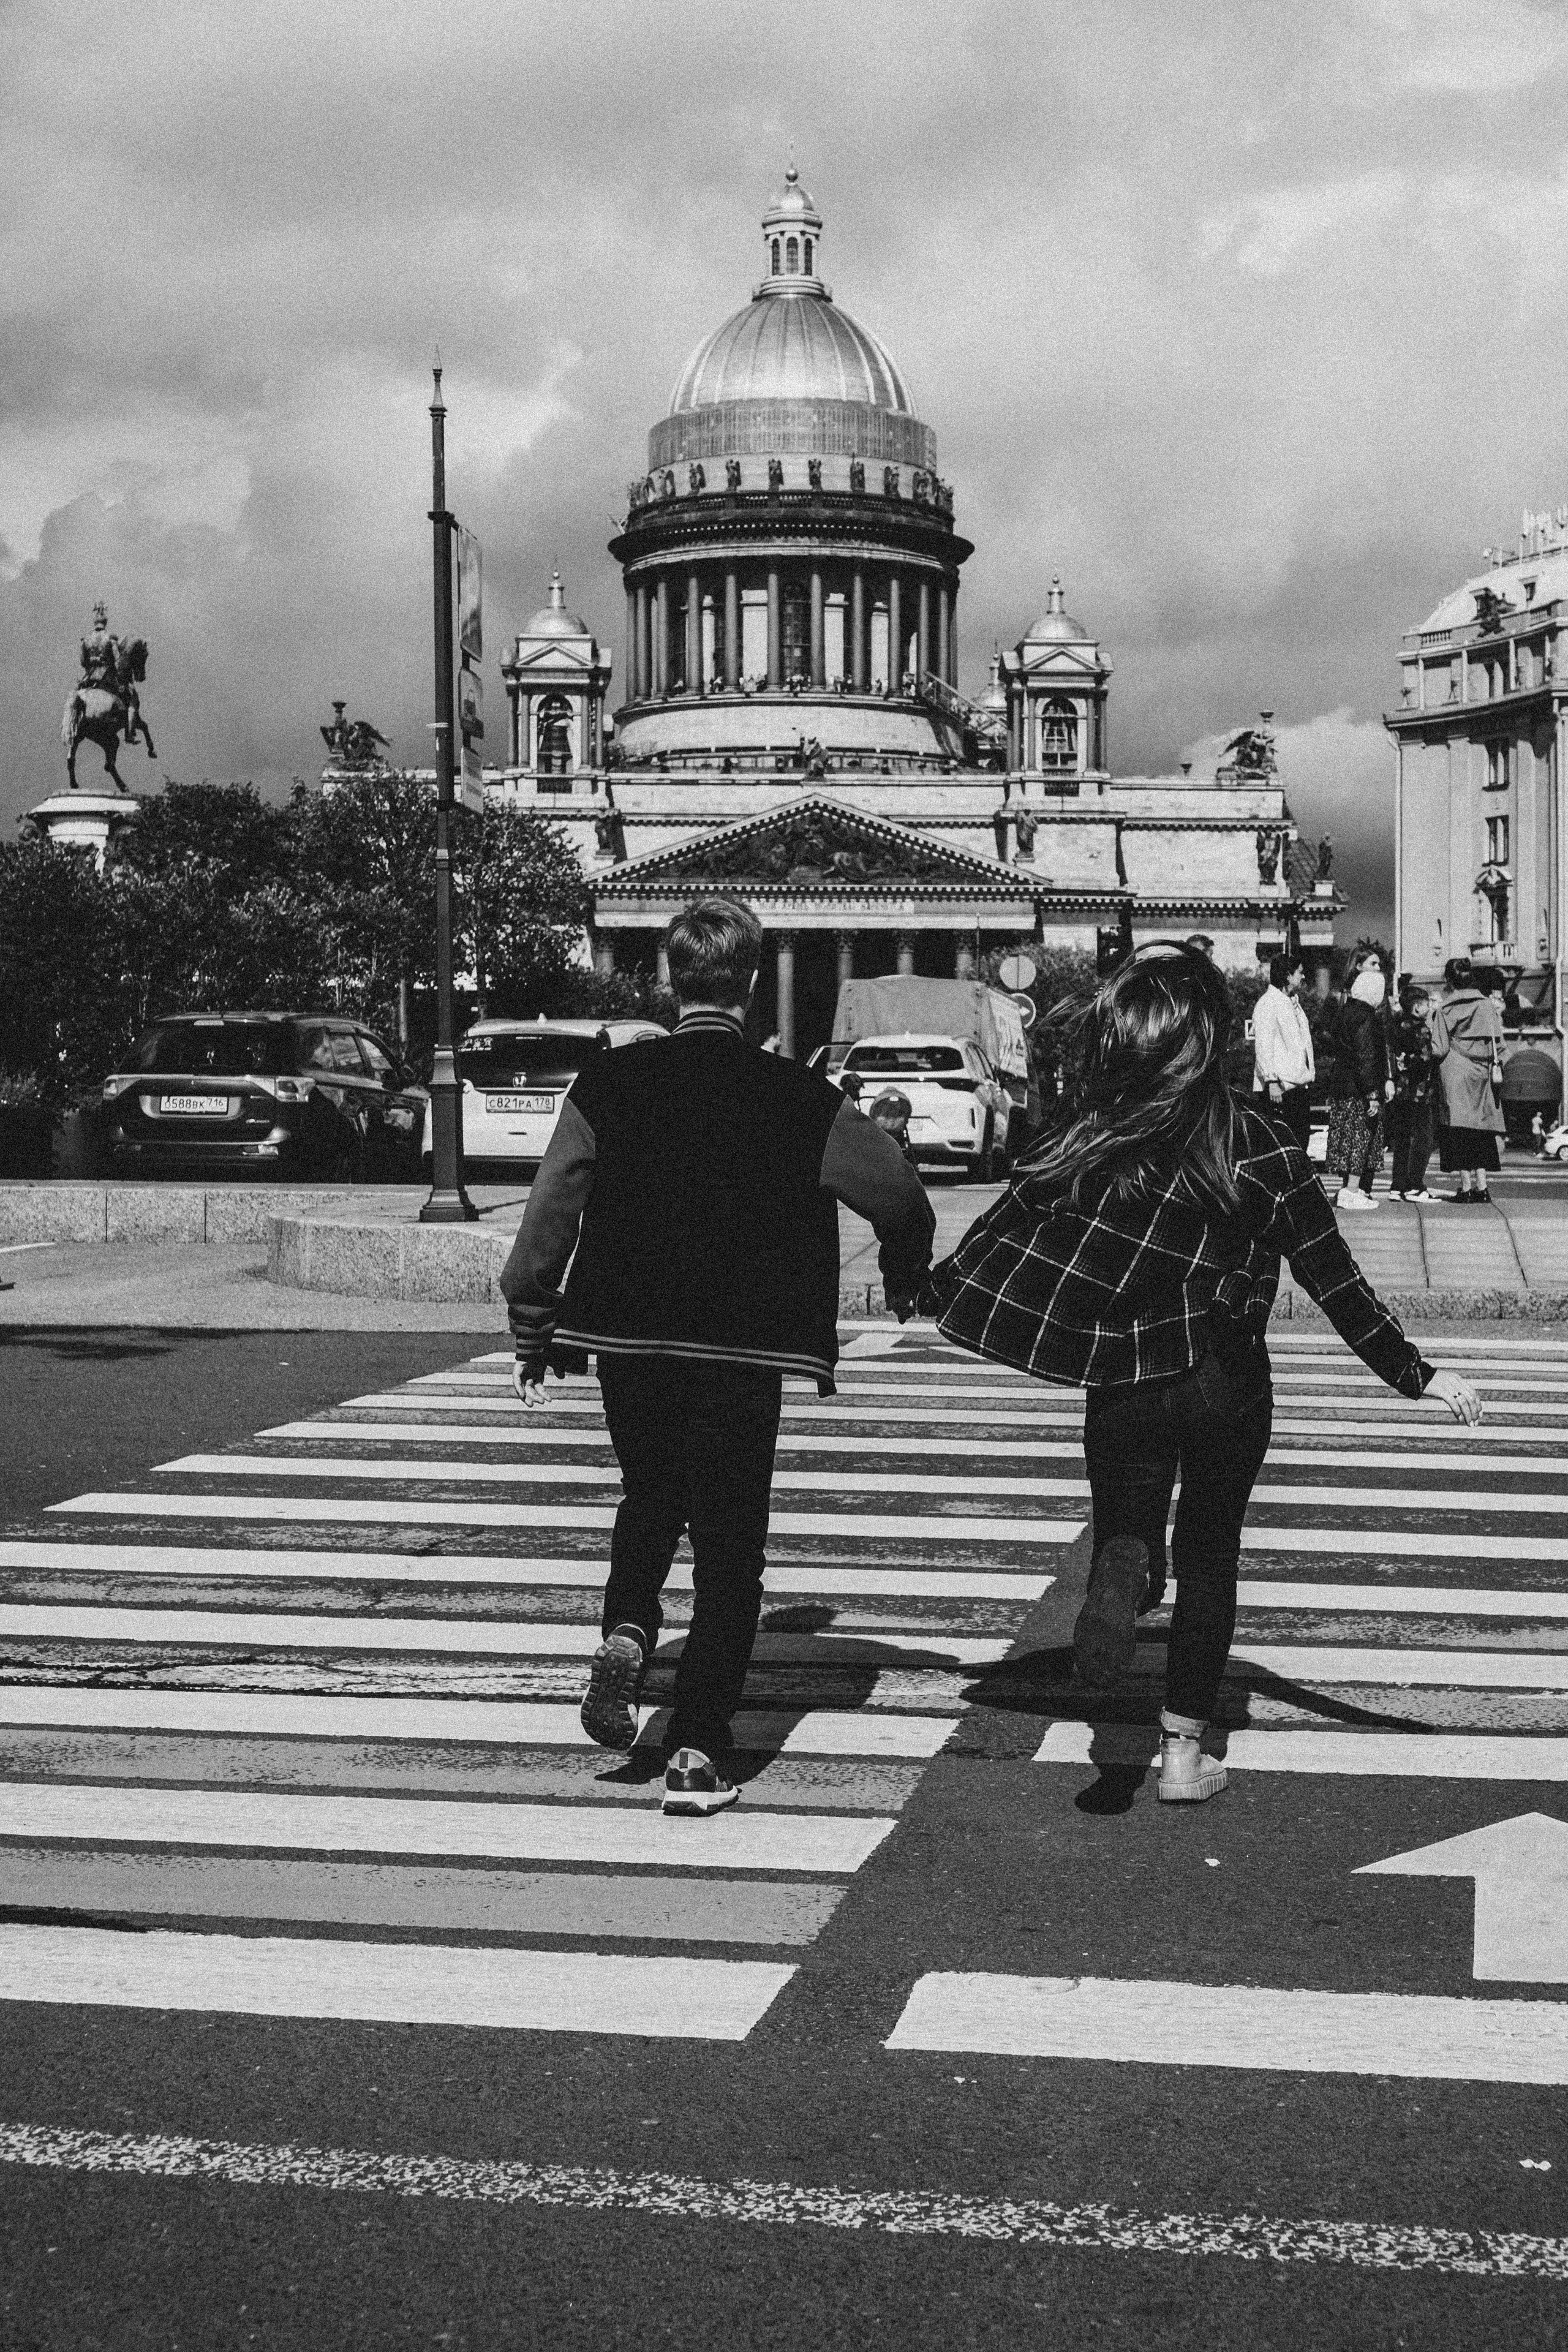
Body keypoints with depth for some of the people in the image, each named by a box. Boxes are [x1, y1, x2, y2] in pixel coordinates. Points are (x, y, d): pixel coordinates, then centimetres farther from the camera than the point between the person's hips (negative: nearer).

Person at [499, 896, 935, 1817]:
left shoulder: (609, 1084, -2)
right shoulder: (797, 1099, -6)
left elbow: (550, 1212, -2)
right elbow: (899, 1192, 0)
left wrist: (534, 1333, 9)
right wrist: (906, 1279, 21)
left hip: (625, 1338, 2)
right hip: (740, 1352, -2)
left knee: (650, 1500, 26)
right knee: (729, 1546, 7)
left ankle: (626, 1633, 1)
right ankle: (697, 1754, 4)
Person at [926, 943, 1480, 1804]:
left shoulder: (1081, 1131, -8)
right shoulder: (1257, 1144, -11)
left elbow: (1004, 1223, 3)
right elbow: (1335, 1282, -8)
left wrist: (928, 1291, 21)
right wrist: (1418, 1376, 2)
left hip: (1121, 1386, 0)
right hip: (1228, 1387, 0)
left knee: (1126, 1530, 16)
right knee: (1209, 1556, 18)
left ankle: (1123, 1570, -22)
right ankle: (1183, 1751, 20)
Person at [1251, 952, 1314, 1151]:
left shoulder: (1294, 1002, 18)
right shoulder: (1267, 1004, -12)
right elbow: (1263, 1047, -18)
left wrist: (1311, 1069, 18)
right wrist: (1272, 1082, -23)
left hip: (1300, 1085, 9)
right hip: (1280, 1089, -9)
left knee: (1301, 1142, 9)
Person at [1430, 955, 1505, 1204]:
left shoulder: (1445, 1010, -4)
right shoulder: (1487, 1004, 5)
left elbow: (1439, 1049, -7)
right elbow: (1498, 1042, 3)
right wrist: (1496, 1067, 10)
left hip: (1454, 1075, -3)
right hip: (1482, 1074, 3)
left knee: (1459, 1134, -2)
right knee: (1481, 1132, 8)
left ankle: (1465, 1186, -6)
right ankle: (1481, 1186, 4)